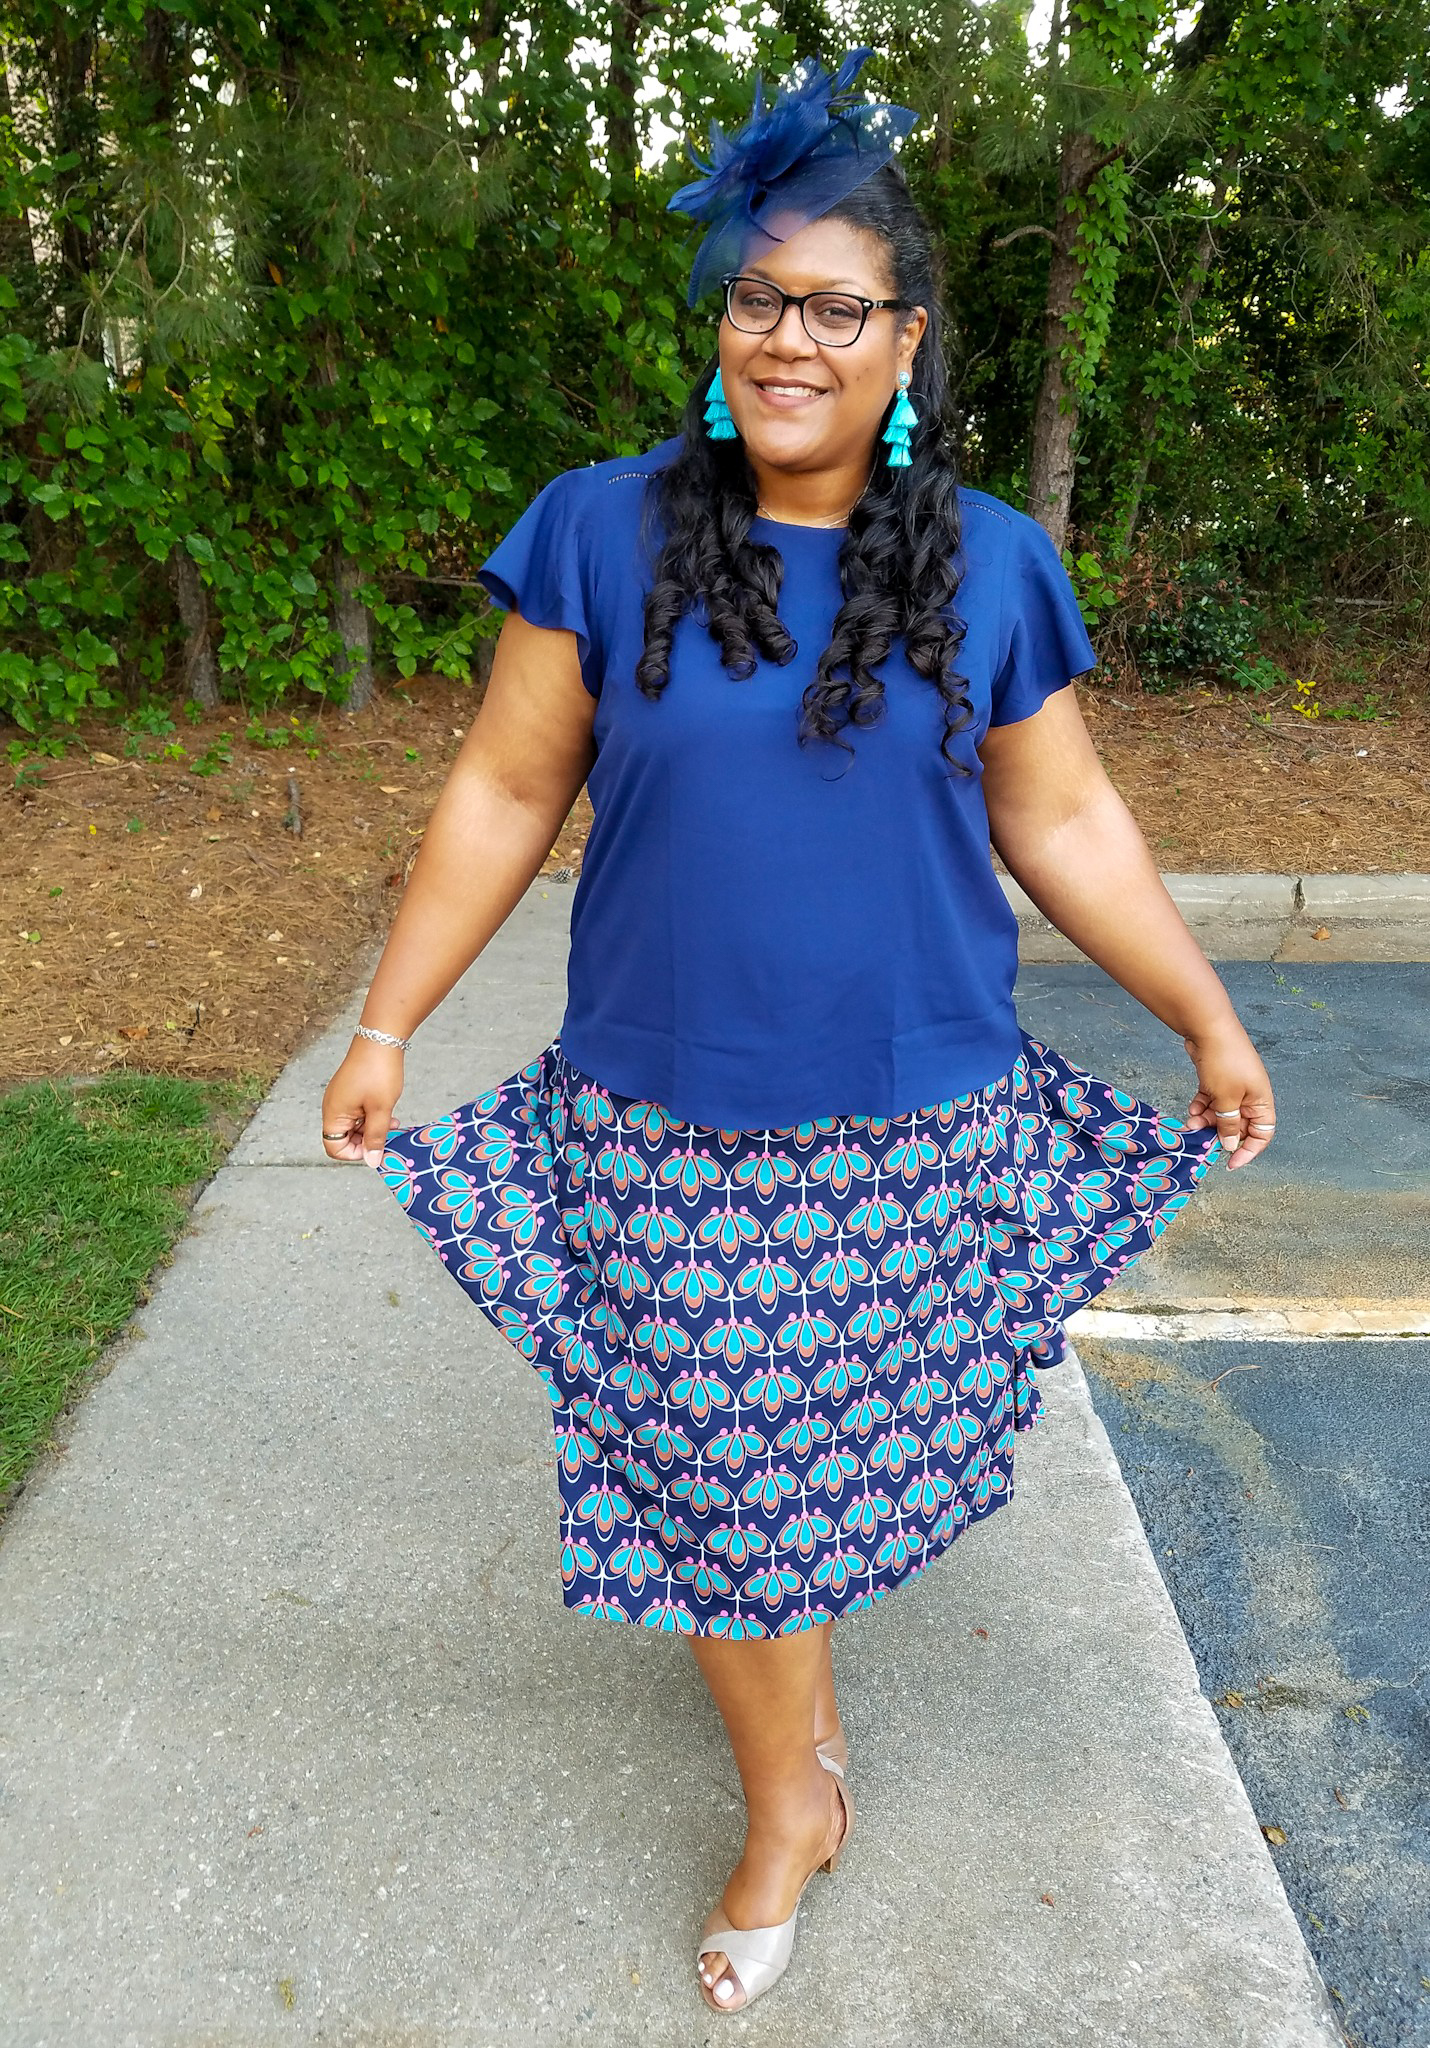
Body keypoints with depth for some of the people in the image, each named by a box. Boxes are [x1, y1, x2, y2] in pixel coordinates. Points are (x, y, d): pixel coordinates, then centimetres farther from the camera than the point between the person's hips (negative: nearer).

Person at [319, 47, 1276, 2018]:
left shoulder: (993, 567, 0)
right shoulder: (603, 534, -3)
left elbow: (1065, 824, 6)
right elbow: (505, 794, 1)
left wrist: (1211, 1023, 7)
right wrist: (386, 1023, 2)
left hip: (915, 1127, 1)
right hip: (669, 1129, 0)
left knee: (840, 1436, 16)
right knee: (710, 1465, 9)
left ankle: (789, 1677, 49)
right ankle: (790, 1795, 35)